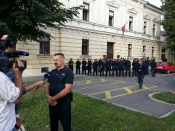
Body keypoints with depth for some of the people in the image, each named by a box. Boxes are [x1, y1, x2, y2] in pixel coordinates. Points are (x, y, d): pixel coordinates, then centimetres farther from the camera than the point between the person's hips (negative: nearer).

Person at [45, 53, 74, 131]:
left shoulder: (68, 72, -10)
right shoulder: (52, 72, 8)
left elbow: (67, 89, -18)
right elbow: (47, 86, 10)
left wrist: (53, 98, -16)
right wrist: (48, 97, -10)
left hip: (64, 103, -5)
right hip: (52, 103, 6)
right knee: (53, 125, 20)